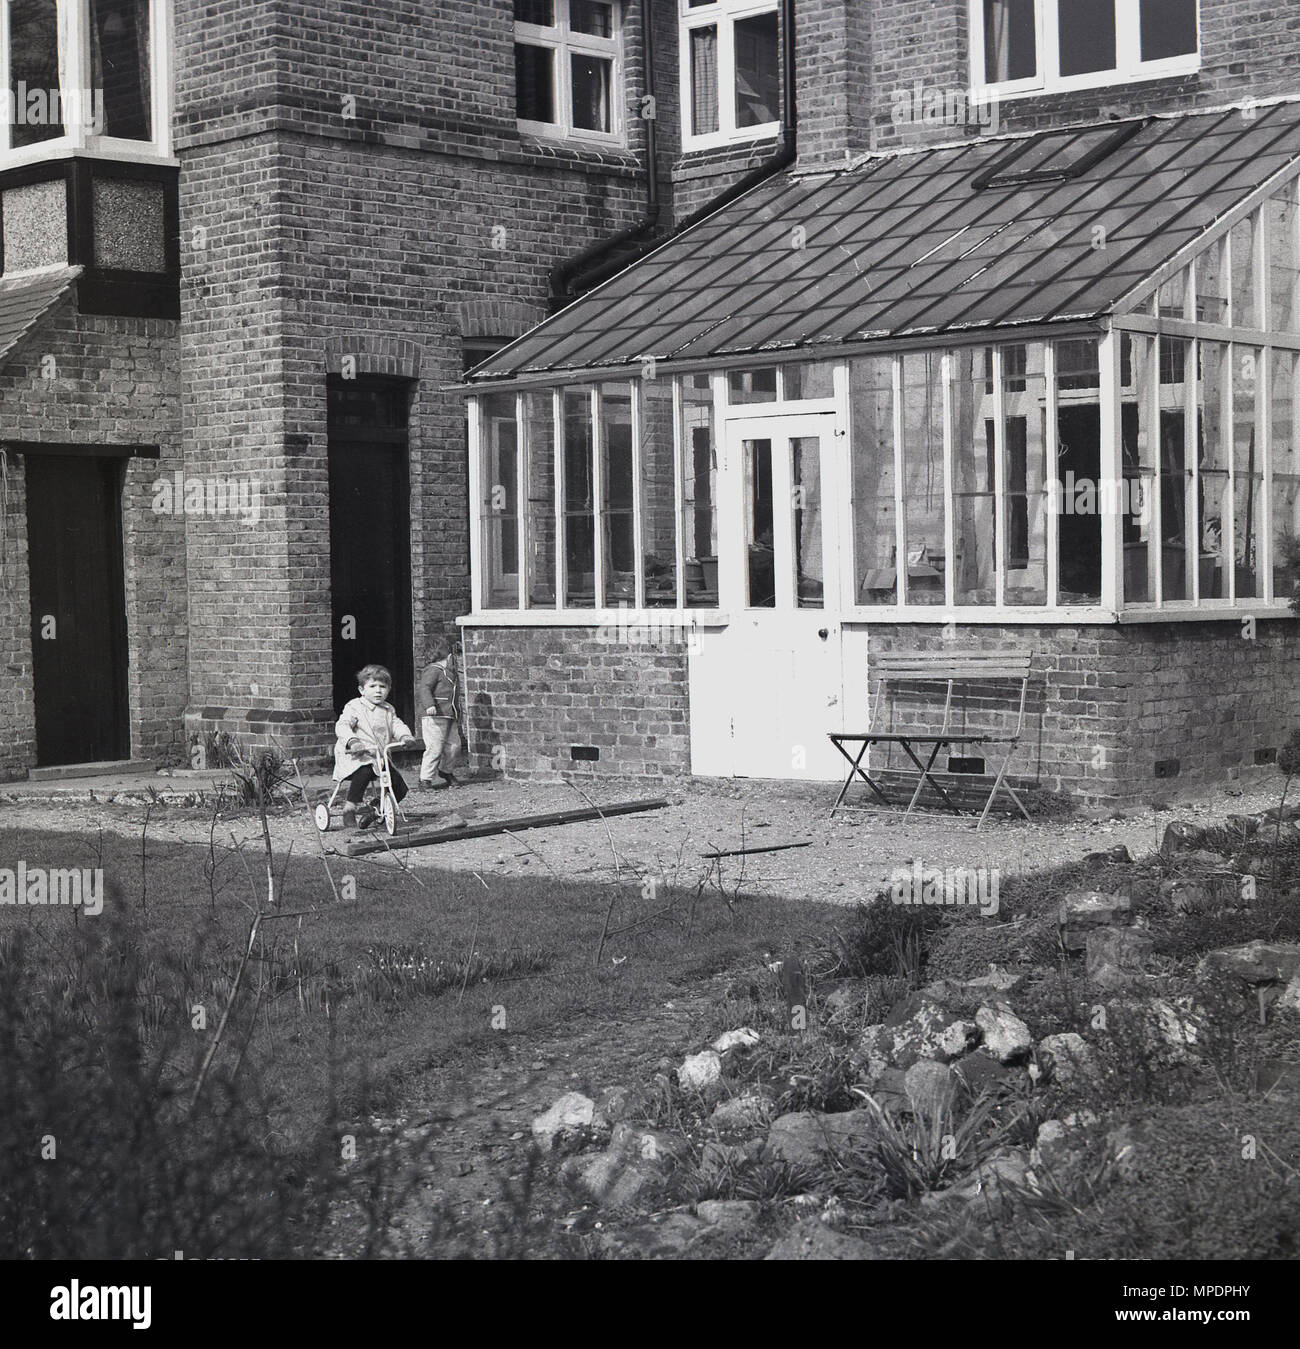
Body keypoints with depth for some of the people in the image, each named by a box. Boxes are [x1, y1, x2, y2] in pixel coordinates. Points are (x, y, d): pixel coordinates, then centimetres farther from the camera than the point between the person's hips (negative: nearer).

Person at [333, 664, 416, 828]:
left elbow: (397, 725, 9)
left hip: (380, 757, 6)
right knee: (364, 772, -38)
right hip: (356, 757, -6)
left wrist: (405, 736, -15)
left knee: (400, 788, -2)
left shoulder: (388, 710, 15)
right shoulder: (354, 707, -5)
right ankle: (351, 807, -27)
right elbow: (342, 726, -17)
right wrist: (352, 741, -36)